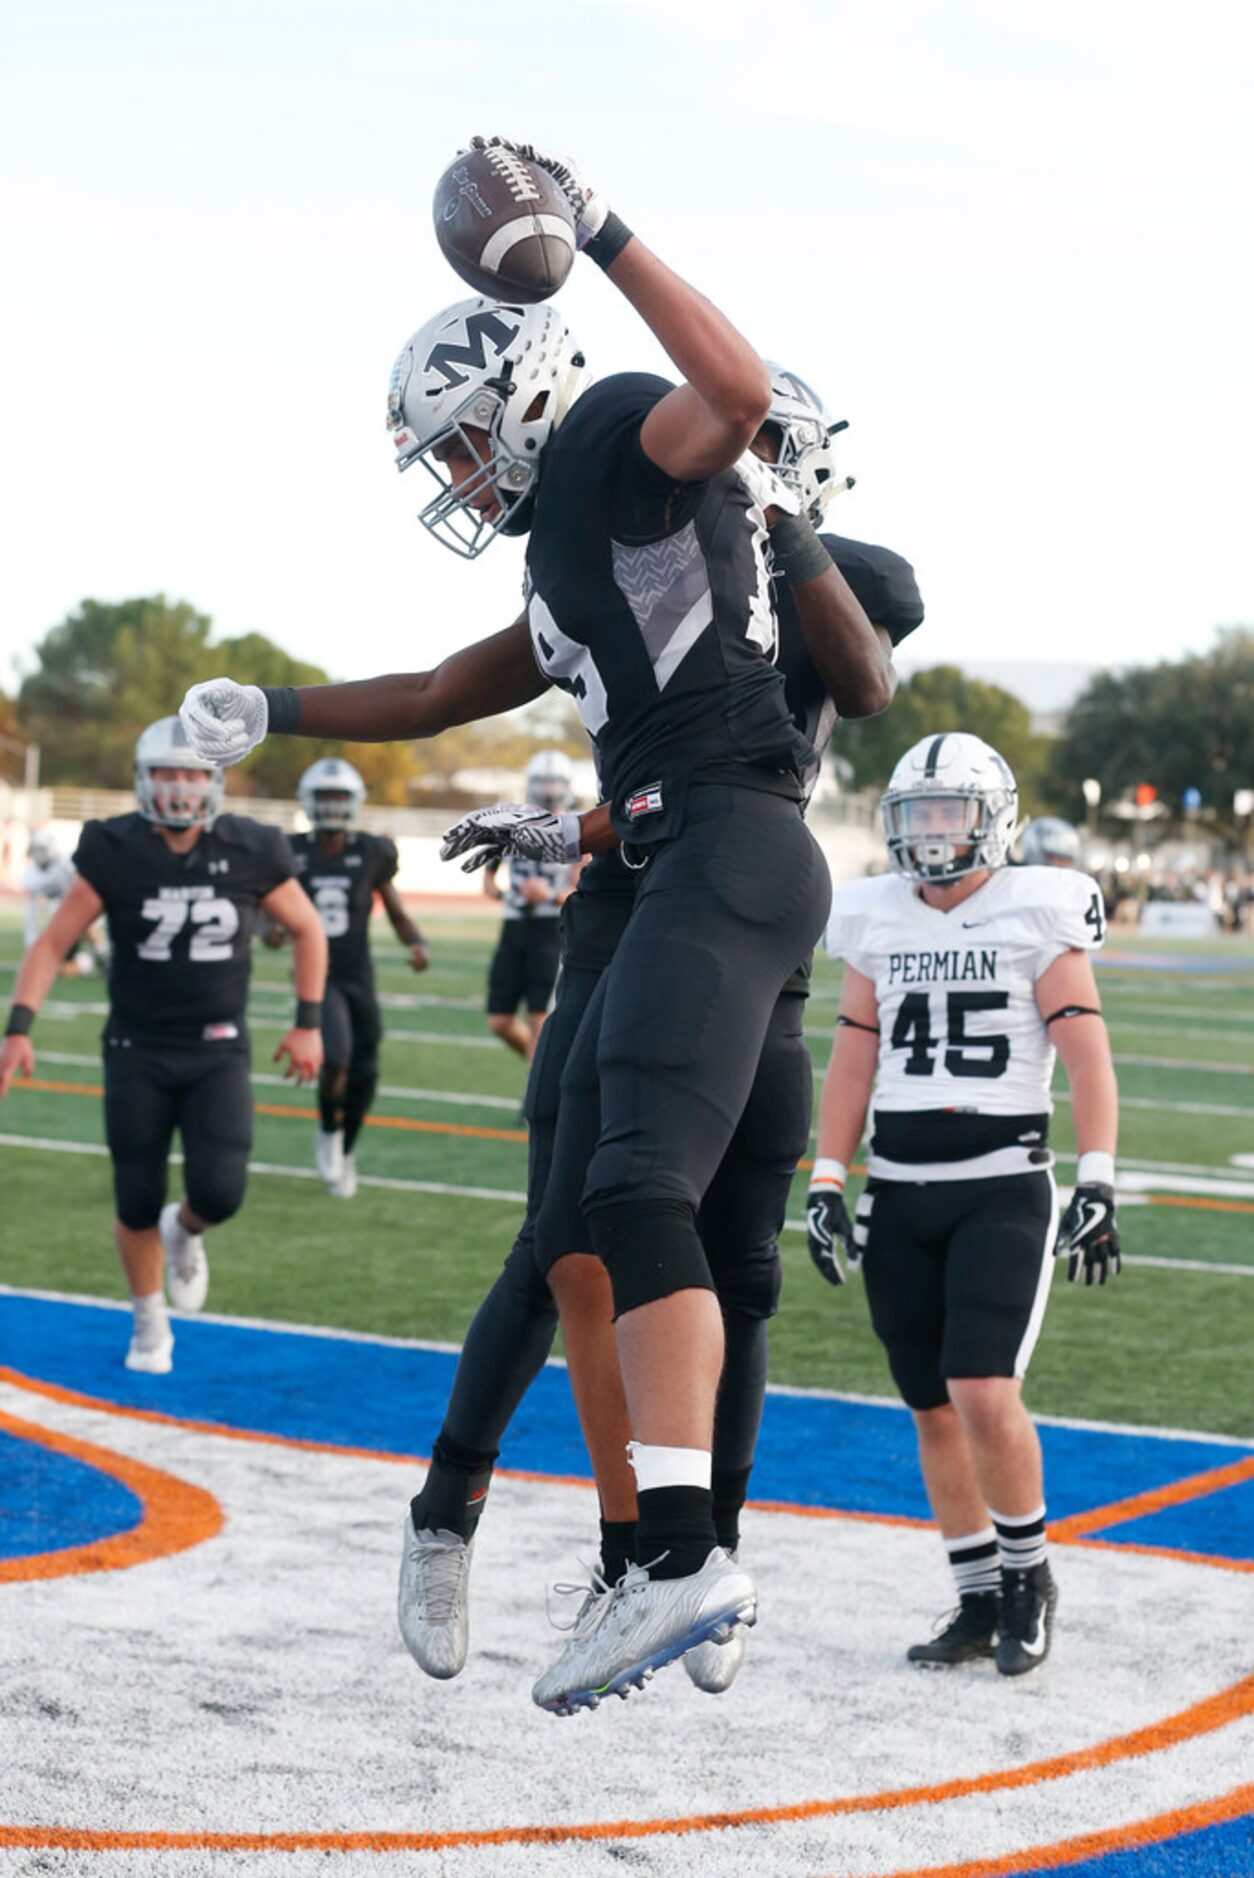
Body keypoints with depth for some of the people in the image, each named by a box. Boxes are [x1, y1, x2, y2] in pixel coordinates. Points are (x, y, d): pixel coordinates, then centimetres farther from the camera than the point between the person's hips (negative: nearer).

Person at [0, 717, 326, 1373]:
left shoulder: (250, 853, -8)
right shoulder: (114, 853, -11)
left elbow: (307, 931, 7)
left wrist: (309, 1023, 3)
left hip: (218, 1053, 0)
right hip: (137, 1053, 0)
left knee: (218, 1193, -14)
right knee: (137, 1204, 4)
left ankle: (185, 1233, 23)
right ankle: (149, 1324, 29)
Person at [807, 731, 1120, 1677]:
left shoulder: (1037, 915, -4)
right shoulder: (875, 922, 9)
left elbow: (1089, 1060, -7)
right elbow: (852, 1064, 13)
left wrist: (1098, 1182, -15)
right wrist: (826, 1184, 8)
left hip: (1003, 1189, -5)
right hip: (899, 1196, 5)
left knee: (985, 1395, -16)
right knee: (935, 1410, 7)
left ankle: (1029, 1575, 6)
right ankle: (981, 1601, 18)